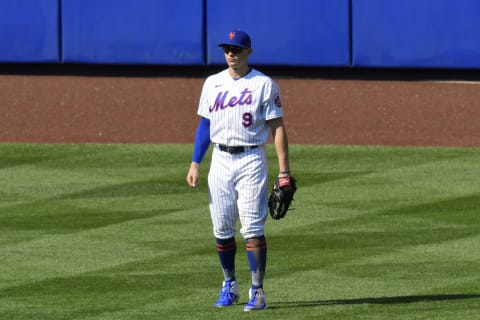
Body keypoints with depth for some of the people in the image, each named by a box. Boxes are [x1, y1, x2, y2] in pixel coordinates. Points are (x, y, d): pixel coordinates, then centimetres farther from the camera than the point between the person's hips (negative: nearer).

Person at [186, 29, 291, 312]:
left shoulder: (265, 85, -3)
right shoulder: (213, 83, 10)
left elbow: (277, 127, -5)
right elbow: (205, 124, 14)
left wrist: (284, 170, -12)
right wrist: (195, 164, 6)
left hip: (251, 159, -4)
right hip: (220, 160, 5)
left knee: (253, 229, -10)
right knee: (222, 229, 7)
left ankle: (257, 293, -10)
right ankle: (230, 285, 22)